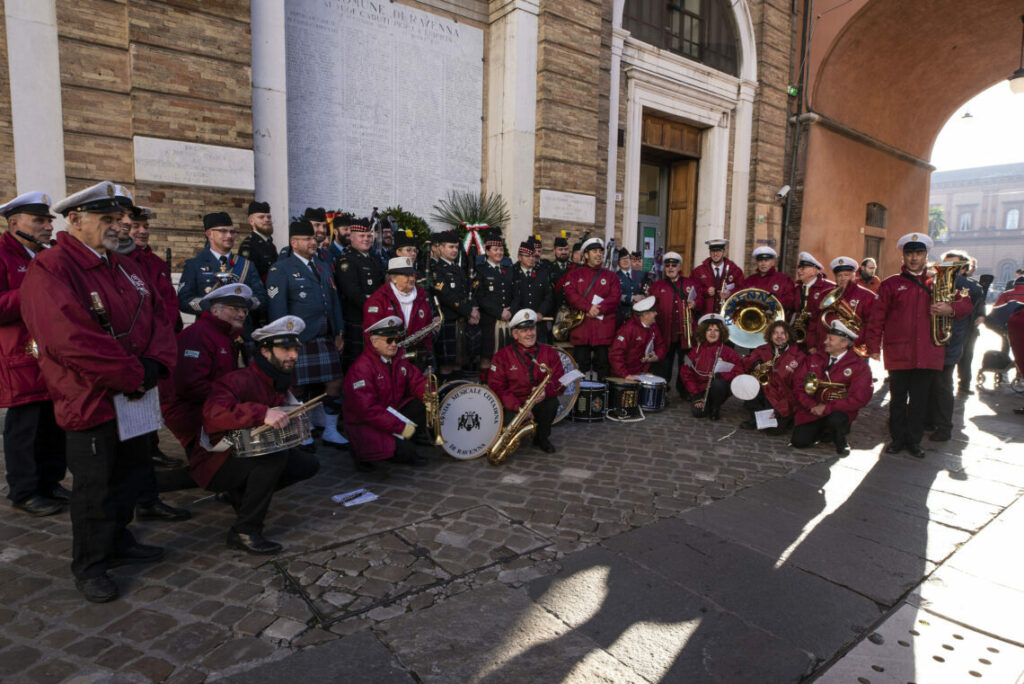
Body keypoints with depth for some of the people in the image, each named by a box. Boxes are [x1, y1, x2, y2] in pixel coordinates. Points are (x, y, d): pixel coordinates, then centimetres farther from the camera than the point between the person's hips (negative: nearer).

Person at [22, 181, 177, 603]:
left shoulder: (124, 268, 10)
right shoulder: (49, 271, -16)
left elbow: (159, 317, 6)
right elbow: (72, 341, -27)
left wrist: (156, 365, -11)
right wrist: (134, 376, -22)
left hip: (135, 397, 8)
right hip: (90, 401, -8)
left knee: (131, 472, 20)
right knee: (95, 486, 5)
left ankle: (118, 542, 39)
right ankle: (89, 566, 24)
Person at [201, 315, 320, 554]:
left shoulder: (280, 384, 6)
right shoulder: (240, 380, -23)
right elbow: (213, 412, -42)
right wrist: (262, 413, -49)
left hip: (252, 457, 9)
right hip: (216, 464, -9)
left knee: (309, 463, 3)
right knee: (276, 454, -33)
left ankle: (239, 493, 13)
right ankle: (244, 532, -21)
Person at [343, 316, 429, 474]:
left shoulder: (398, 359, 4)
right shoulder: (361, 368, -22)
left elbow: (416, 380, 6)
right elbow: (367, 410, -28)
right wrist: (401, 427, -29)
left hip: (392, 412, 8)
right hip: (365, 424, -8)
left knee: (422, 405, -12)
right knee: (404, 451, -25)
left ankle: (405, 448, 4)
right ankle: (365, 457, 2)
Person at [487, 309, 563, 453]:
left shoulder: (549, 353, 2)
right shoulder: (502, 356, -4)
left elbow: (559, 382, -3)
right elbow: (496, 387, -10)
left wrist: (546, 391, -28)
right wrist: (518, 407, -24)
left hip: (540, 405, 2)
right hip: (513, 407, -2)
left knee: (552, 402, -31)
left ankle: (542, 438, -2)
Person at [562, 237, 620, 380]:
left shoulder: (610, 276, 15)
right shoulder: (575, 274, 11)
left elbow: (615, 298, 2)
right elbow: (570, 294, -5)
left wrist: (598, 309, -13)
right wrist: (588, 307, -16)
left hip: (603, 329, 1)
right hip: (581, 327, -1)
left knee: (602, 365, 3)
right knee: (581, 366, 1)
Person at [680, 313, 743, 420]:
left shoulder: (728, 351, -3)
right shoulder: (696, 351, 4)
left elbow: (739, 371, -11)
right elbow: (685, 373, 2)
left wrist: (719, 375, -27)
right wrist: (696, 395, -6)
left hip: (719, 388, -2)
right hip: (701, 390, 2)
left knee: (718, 383, -36)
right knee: (698, 412, -24)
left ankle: (716, 407, -6)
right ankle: (708, 405, 14)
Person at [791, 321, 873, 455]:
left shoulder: (859, 366, -5)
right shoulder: (813, 359, 6)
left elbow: (859, 398, -14)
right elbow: (798, 385, 1)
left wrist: (827, 407, -19)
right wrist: (812, 406, -15)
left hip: (839, 411, -3)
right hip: (812, 411, 3)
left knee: (836, 420, -38)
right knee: (799, 441, -15)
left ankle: (840, 441, -1)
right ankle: (823, 431, 18)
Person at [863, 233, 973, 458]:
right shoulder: (890, 284, 5)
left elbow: (966, 304, 16)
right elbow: (877, 317, 2)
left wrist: (950, 309, -7)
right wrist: (873, 347, -4)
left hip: (928, 353, 2)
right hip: (898, 353, -2)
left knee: (919, 400, 8)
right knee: (898, 399, 6)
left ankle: (914, 441, 20)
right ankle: (898, 438, 18)